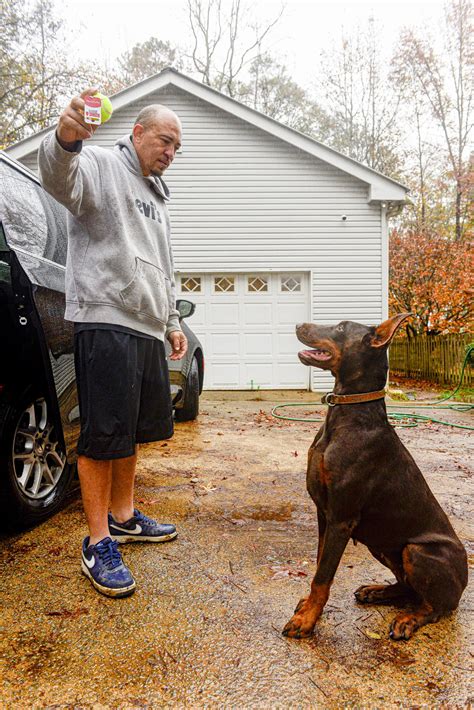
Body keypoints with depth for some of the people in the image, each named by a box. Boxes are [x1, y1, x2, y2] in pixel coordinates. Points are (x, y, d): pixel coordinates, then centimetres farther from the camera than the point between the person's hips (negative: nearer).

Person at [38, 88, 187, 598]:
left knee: (135, 430, 15)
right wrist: (66, 136, -47)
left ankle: (123, 517, 30)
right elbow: (58, 175, -26)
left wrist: (171, 322, 25)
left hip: (147, 329, 9)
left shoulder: (155, 196, 26)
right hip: (106, 321, -9)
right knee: (104, 435, -6)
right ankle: (97, 545, 5)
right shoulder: (100, 165, 0)